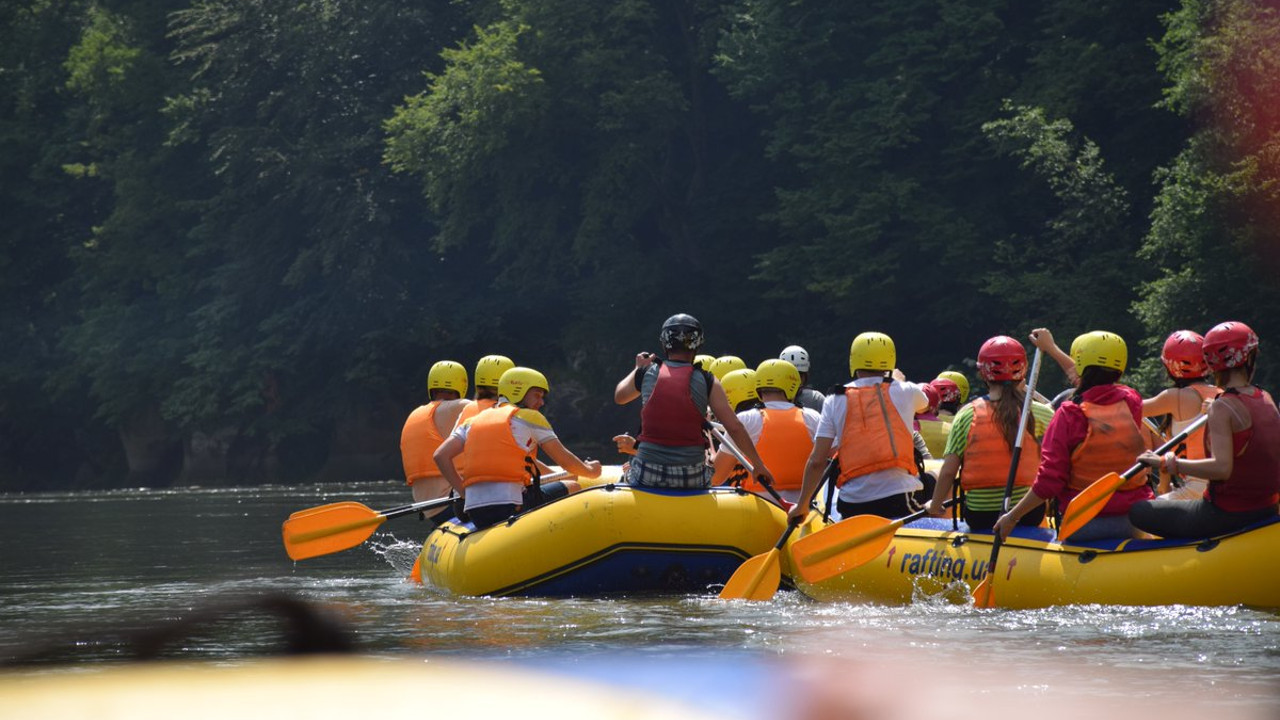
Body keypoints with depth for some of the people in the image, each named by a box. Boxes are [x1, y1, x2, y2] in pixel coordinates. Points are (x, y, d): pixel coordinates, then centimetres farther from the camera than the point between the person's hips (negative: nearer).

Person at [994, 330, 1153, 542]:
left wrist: (1012, 517, -1)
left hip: (1083, 526, -5)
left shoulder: (1069, 415, -11)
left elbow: (1049, 481, -13)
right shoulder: (1132, 403, 4)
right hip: (1135, 522, 5)